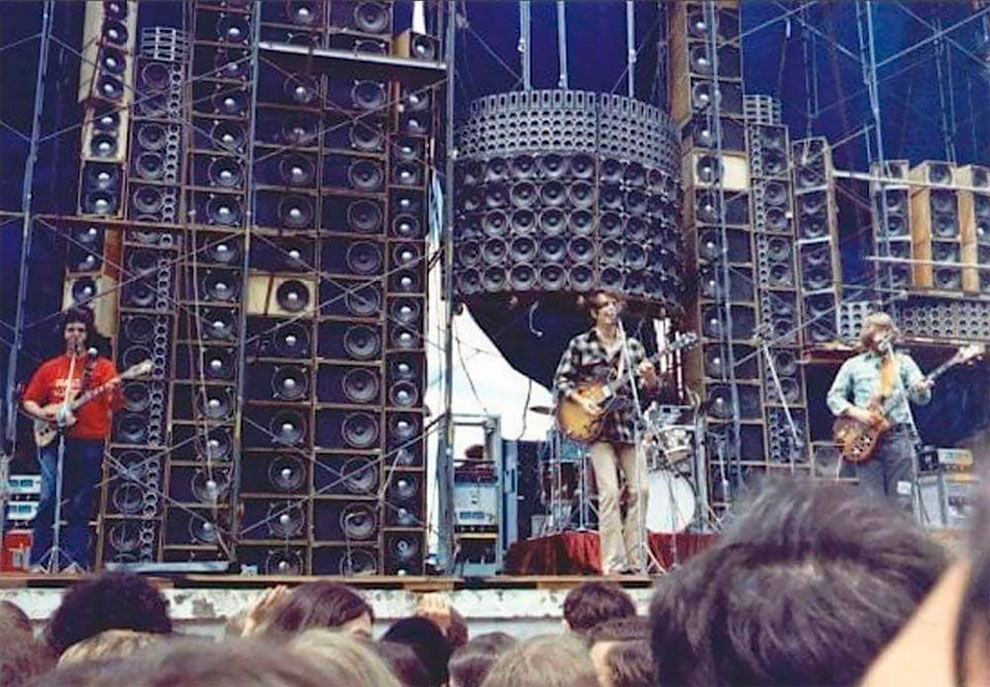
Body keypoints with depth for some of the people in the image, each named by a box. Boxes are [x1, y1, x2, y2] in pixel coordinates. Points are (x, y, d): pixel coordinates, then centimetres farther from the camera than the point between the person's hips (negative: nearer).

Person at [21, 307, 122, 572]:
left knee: (80, 505, 0)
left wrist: (115, 391, -28)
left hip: (89, 444, -2)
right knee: (48, 499, -5)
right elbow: (29, 400, 18)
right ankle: (37, 560, 1)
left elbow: (115, 405, -6)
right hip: (54, 440, 2)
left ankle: (76, 561, 2)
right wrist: (41, 413, -3)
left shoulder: (102, 366, 5)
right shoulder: (49, 368, 14)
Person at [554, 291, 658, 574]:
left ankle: (635, 561, 7)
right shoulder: (580, 344, 5)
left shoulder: (632, 346, 13)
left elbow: (650, 389, 12)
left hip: (629, 426, 4)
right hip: (597, 427, -4)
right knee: (610, 492, -13)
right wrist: (581, 401, -12)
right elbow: (561, 380, 3)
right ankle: (614, 564, -10)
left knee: (639, 491, -2)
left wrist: (649, 377, -10)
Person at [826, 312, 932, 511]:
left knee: (902, 501, -3)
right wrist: (856, 412, -7)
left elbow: (921, 398, 3)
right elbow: (833, 397, 11)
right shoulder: (853, 365, 13)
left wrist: (922, 389, -22)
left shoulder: (903, 361, 12)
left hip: (899, 437, 0)